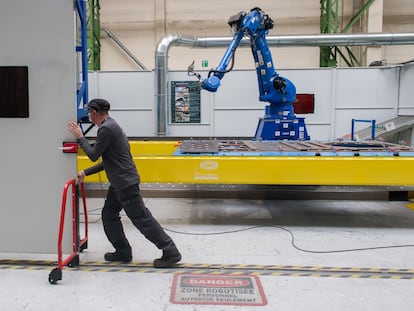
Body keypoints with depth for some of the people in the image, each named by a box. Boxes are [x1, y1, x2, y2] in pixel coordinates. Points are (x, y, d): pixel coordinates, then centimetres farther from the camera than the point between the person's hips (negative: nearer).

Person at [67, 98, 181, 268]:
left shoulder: (106, 128, -16)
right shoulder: (110, 126, 16)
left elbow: (94, 155, -12)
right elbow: (107, 161, 19)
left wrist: (80, 138, -1)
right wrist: (85, 173, 19)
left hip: (126, 183, -10)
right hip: (119, 183, 11)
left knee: (142, 218, -6)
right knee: (109, 214, 16)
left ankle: (171, 253, 1)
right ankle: (123, 252, 26)